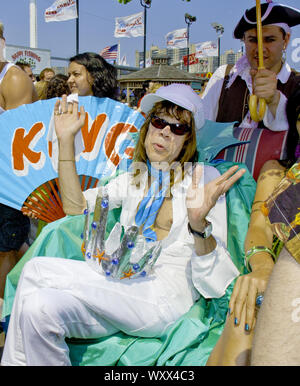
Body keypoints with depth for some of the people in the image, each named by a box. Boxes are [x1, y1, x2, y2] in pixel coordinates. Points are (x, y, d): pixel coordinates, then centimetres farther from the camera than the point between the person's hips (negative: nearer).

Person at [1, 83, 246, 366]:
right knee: (39, 306, -20)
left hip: (167, 297, -5)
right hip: (128, 287, 6)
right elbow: (76, 206, 11)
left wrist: (199, 221, -30)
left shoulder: (204, 178, -1)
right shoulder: (135, 179, 17)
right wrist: (66, 140, 7)